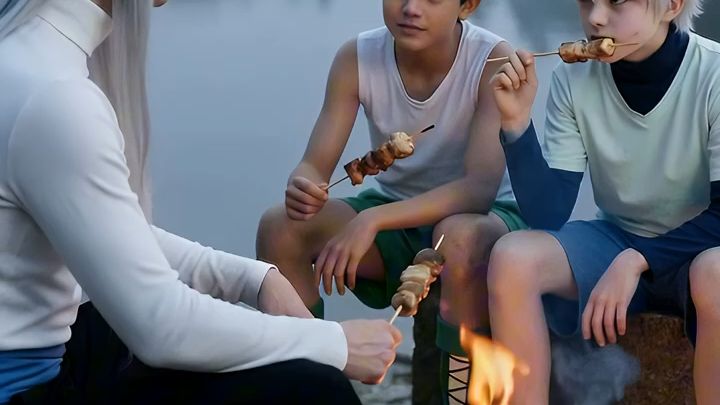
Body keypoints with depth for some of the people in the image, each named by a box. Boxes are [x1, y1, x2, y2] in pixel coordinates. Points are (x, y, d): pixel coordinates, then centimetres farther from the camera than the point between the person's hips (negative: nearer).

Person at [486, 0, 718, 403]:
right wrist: (517, 124, -23)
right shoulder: (575, 76, -10)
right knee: (513, 257, -24)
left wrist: (636, 261, -28)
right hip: (616, 239, 3)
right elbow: (549, 215, -10)